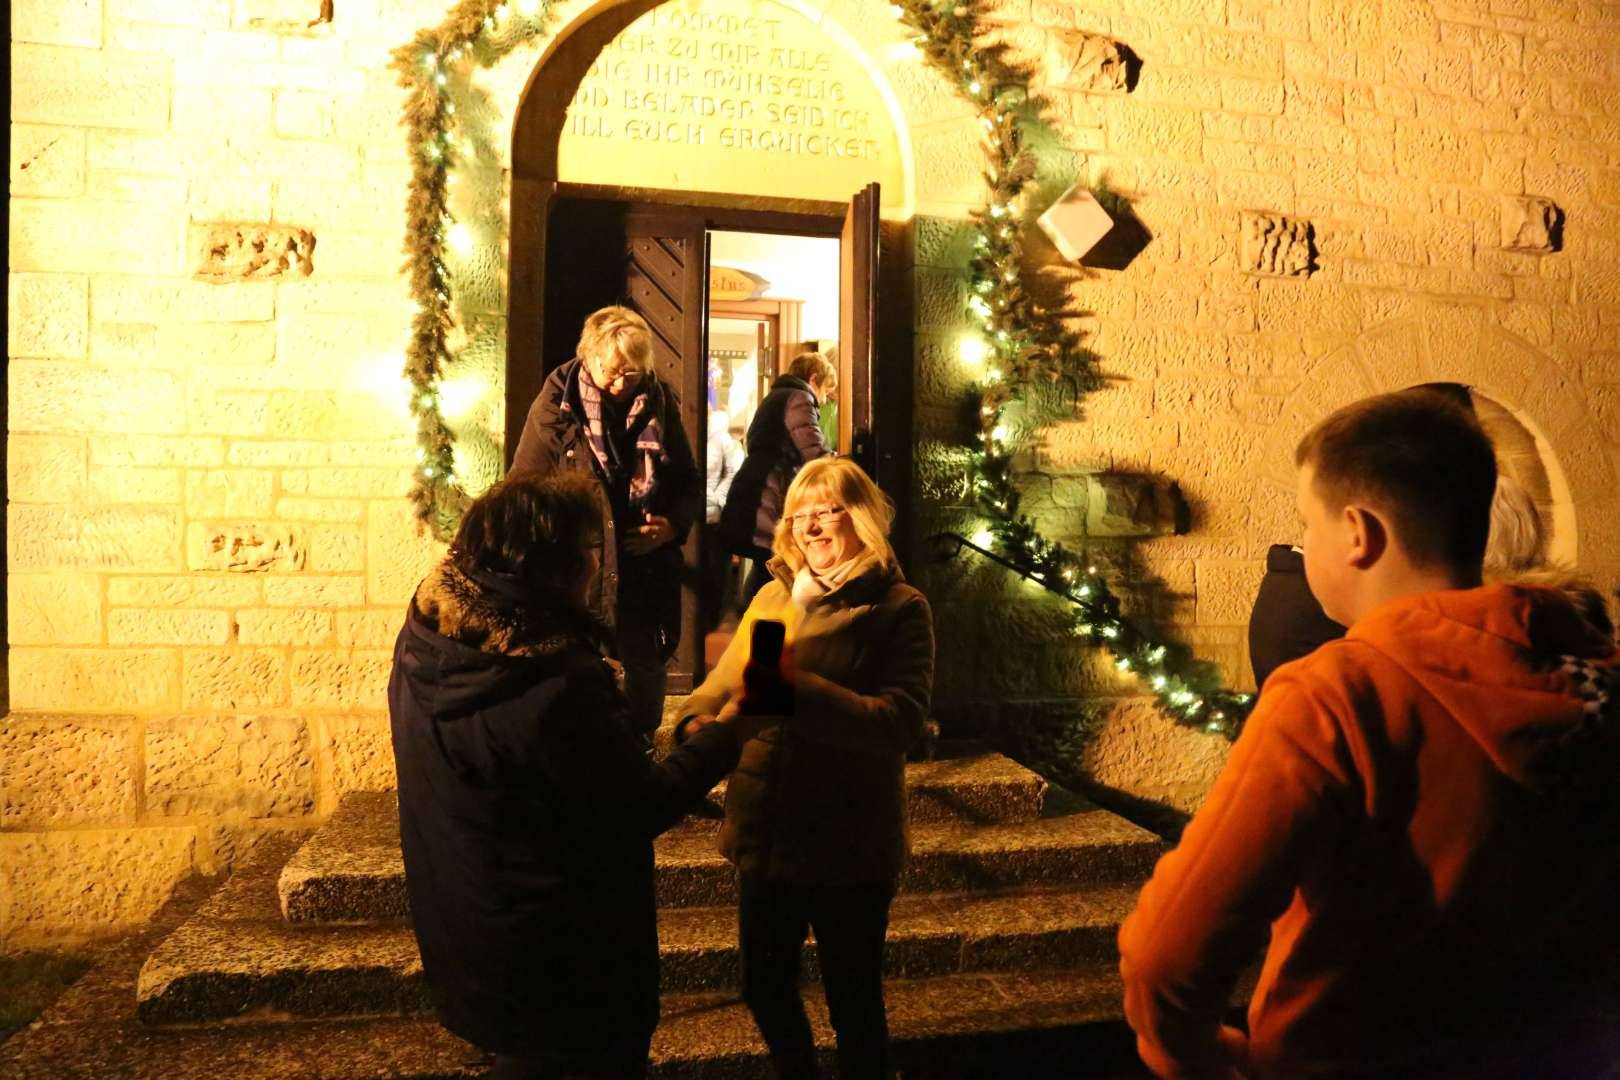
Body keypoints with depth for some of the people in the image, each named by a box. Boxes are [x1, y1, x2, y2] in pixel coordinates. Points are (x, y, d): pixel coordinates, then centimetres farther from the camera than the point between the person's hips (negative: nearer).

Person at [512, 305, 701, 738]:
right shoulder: (556, 405, -7)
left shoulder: (661, 405, 1)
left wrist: (674, 523, -10)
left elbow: (689, 483, 10)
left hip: (645, 576, 3)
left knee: (646, 678, 16)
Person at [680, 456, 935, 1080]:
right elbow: (726, 680, 5)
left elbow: (900, 722, -21)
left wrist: (801, 688, -31)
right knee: (764, 986, 21)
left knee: (853, 1001, 11)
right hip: (765, 835, 6)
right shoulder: (773, 596, 7)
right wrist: (697, 722, -17)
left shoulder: (898, 607, -10)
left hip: (848, 846, -5)